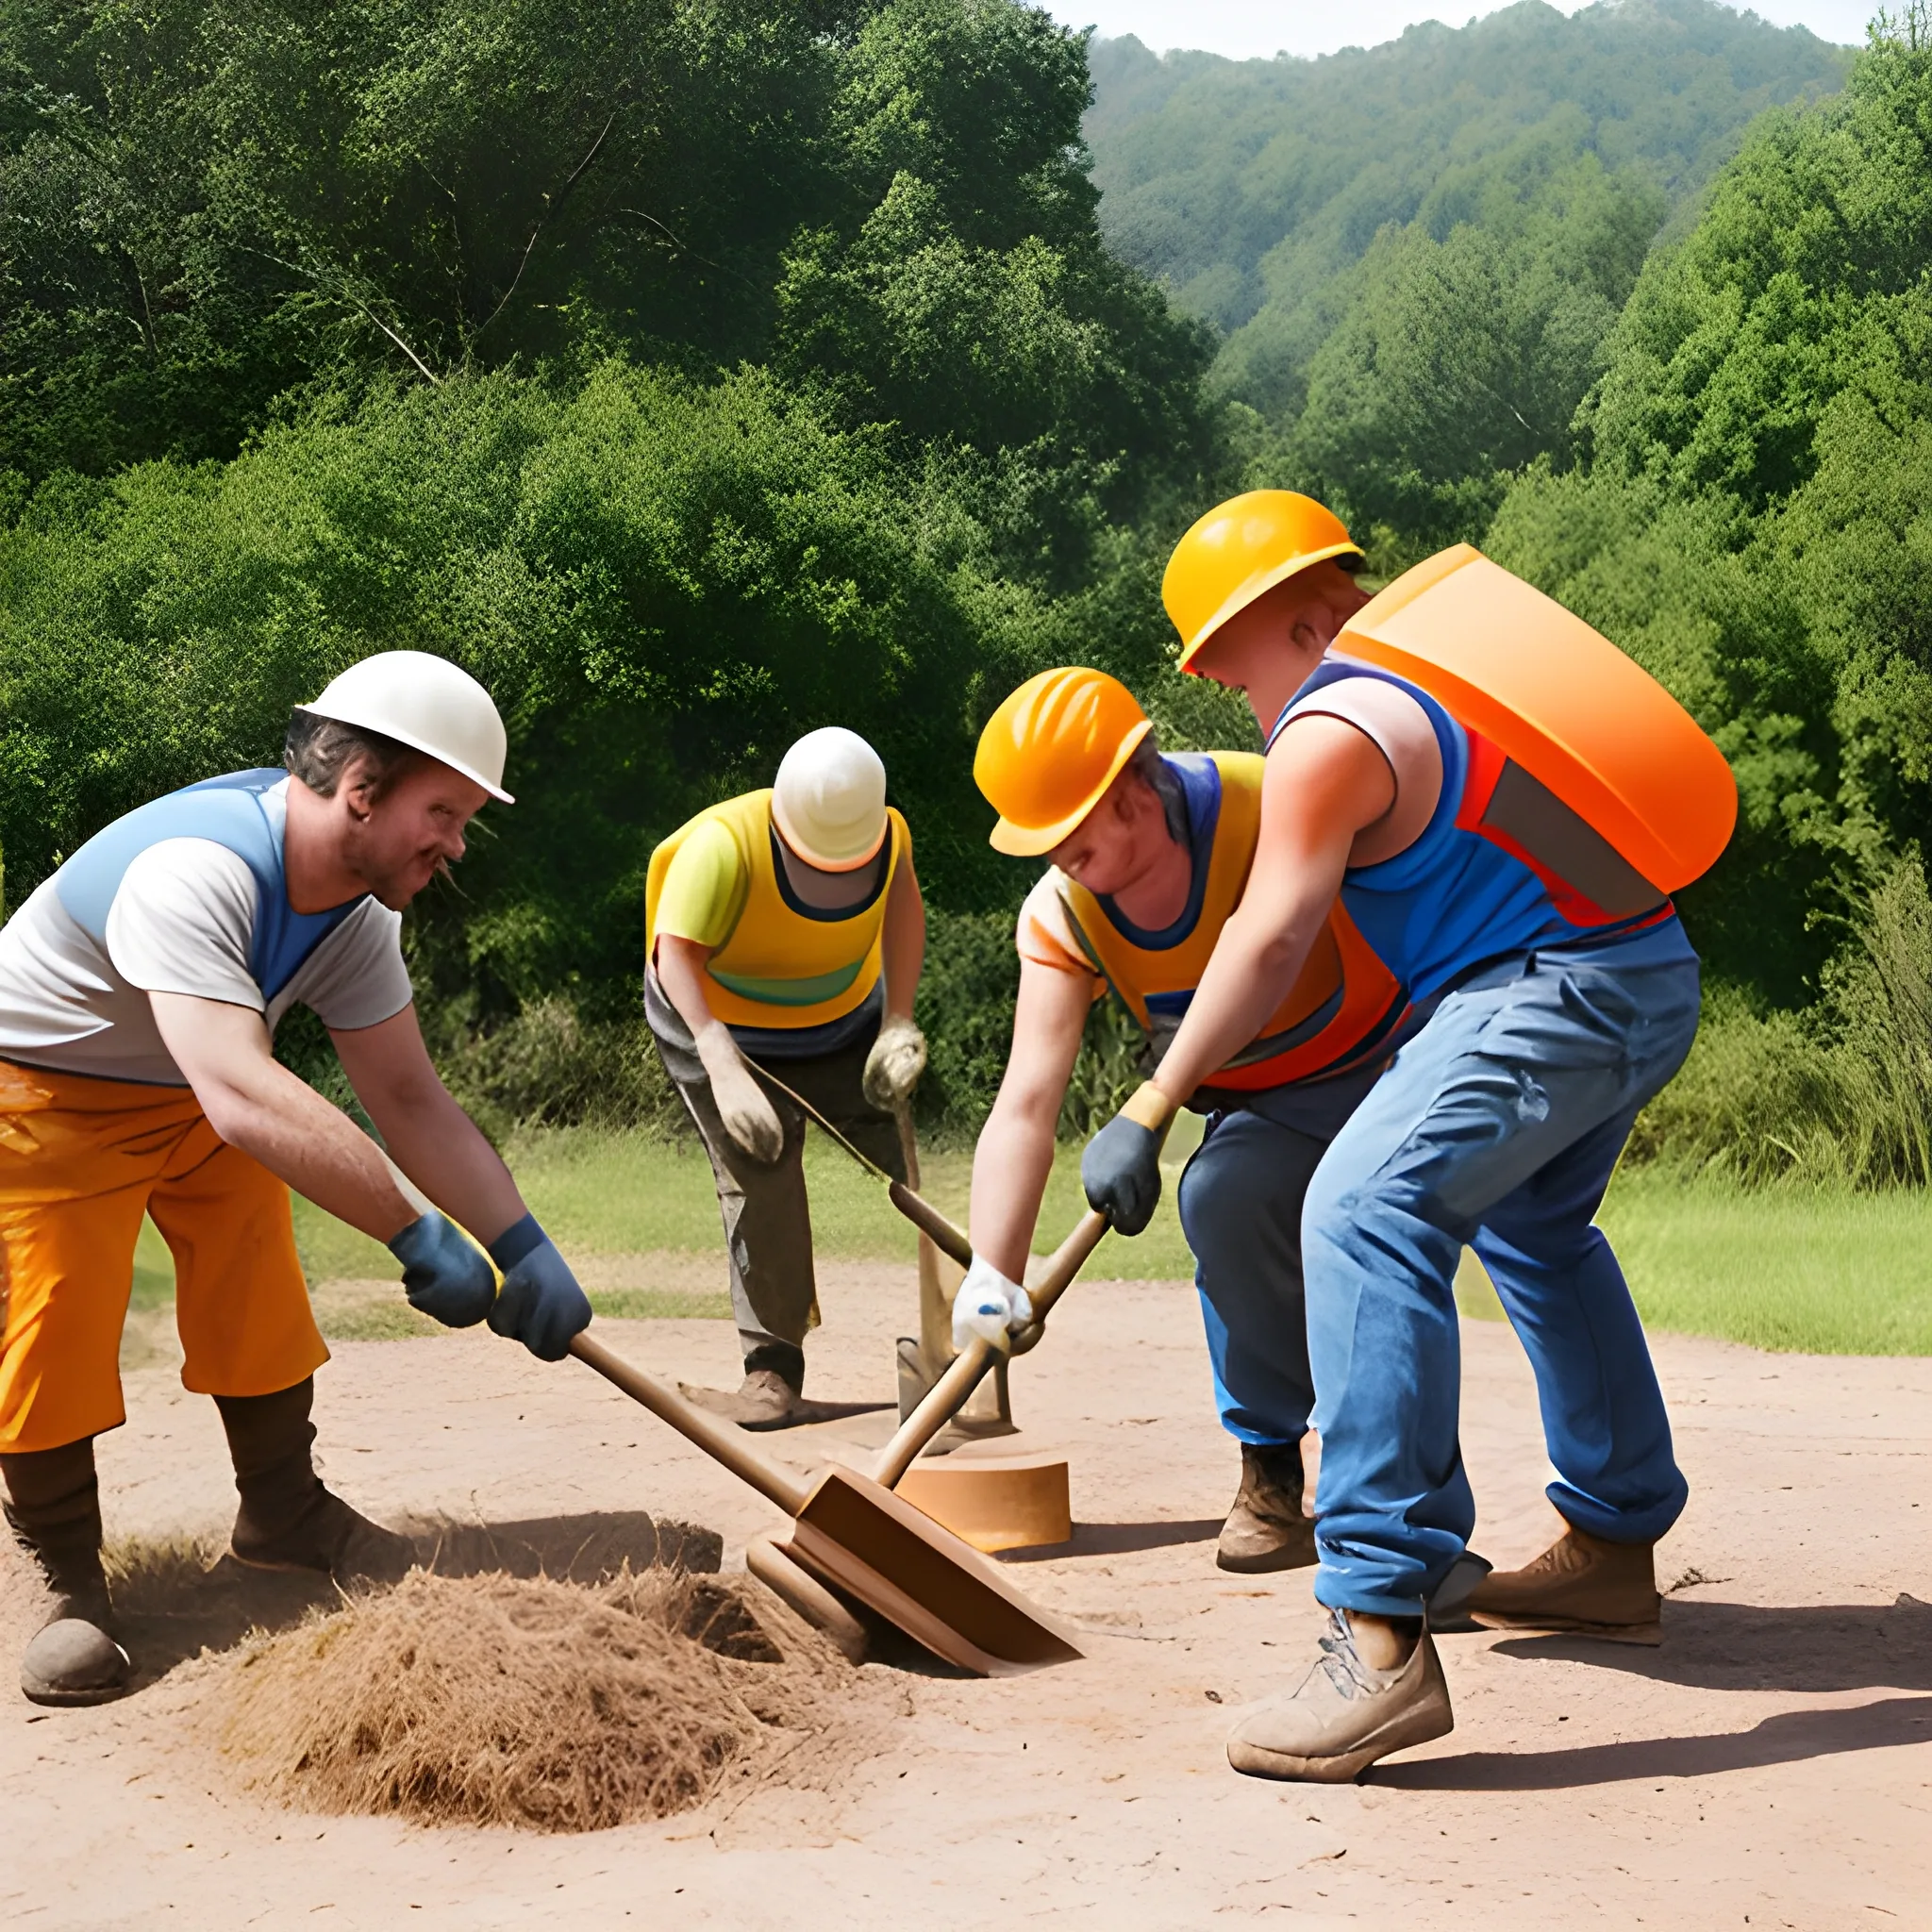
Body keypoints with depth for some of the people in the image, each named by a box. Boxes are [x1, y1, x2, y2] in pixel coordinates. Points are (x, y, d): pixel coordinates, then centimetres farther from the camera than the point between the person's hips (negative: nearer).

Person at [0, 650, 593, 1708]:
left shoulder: (360, 910, -11)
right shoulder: (194, 870, -40)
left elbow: (410, 1098, -8)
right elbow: (242, 1096, -50)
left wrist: (522, 1245, -19)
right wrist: (416, 1232, -50)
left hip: (200, 1095, 7)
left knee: (258, 1297, 5)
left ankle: (284, 1512, 25)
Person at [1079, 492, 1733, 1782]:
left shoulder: (1330, 733, -10)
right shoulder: (1440, 653, 17)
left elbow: (1270, 942, -15)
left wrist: (1149, 1112, -11)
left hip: (1554, 996, -11)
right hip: (1651, 974, 11)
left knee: (1367, 1213, -25)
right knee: (1535, 1229, 31)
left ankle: (1384, 1637, -34)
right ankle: (1614, 1548, 41)